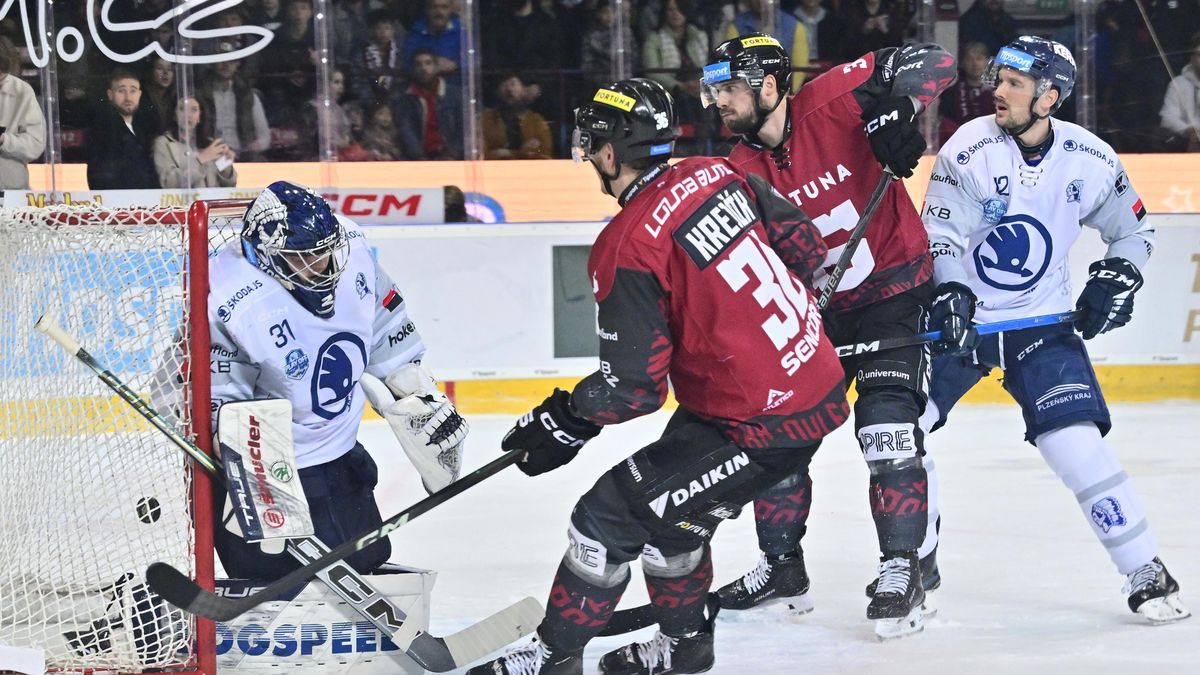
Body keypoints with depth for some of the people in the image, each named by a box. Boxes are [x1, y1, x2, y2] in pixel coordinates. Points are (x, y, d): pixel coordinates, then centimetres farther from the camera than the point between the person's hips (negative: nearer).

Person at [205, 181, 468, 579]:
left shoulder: (350, 252, -9)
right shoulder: (231, 304, -28)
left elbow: (389, 338, 9)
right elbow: (218, 411, -22)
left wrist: (424, 398, 10)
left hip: (340, 457, 7)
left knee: (367, 566, 17)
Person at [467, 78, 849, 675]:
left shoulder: (629, 248, -19)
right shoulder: (716, 175, 2)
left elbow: (633, 383, -17)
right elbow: (803, 244, 12)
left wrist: (562, 422, -2)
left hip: (758, 424, -9)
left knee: (612, 513, 0)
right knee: (663, 507, 24)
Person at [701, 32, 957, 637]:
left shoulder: (833, 102, -18)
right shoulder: (742, 173, -4)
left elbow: (931, 63, -18)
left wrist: (894, 108, -36)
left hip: (894, 287, -6)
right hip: (814, 303, 6)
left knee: (886, 424, -19)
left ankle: (904, 569, -12)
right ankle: (782, 566, 21)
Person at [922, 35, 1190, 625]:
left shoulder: (1091, 161, -7)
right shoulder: (969, 150, -13)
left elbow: (1134, 228, 9)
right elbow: (942, 235, -14)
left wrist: (1118, 277, -7)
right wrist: (951, 295, -30)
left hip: (1041, 323, -1)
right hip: (959, 315, 1)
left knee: (1076, 442, -15)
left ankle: (1146, 573, -6)